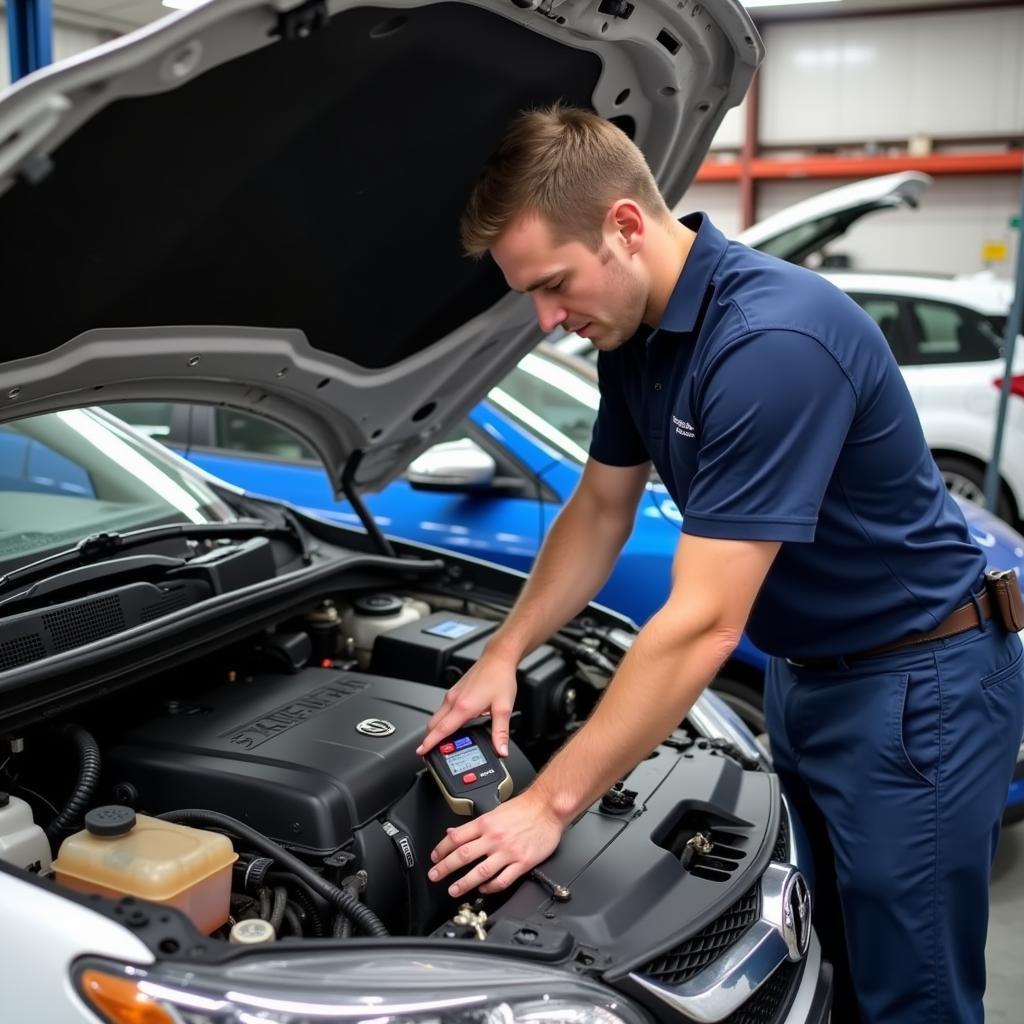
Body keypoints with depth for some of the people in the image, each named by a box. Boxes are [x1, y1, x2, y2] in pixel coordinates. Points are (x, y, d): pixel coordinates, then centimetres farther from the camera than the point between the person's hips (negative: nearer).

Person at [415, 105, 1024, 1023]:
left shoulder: (773, 339, -31)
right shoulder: (635, 333, -2)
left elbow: (702, 624, -31)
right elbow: (600, 511, 11)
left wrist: (551, 803, -25)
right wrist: (504, 653, 2)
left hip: (916, 685, -8)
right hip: (803, 671, 8)